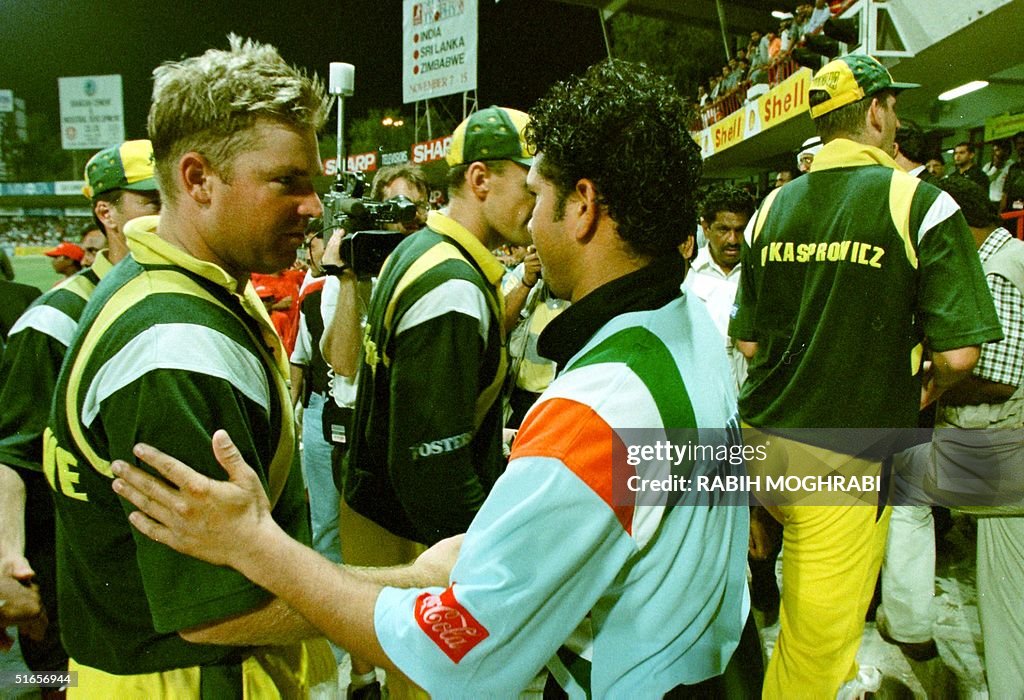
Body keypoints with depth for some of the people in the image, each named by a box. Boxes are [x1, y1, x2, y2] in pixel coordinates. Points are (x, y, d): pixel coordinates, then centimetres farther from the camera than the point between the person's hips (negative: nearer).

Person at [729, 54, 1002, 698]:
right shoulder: (921, 203, -10)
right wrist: (927, 388, 7)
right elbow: (959, 351, -14)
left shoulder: (773, 207, 3)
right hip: (844, 459, -6)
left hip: (762, 435, 6)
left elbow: (748, 341, 7)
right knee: (816, 629, 10)